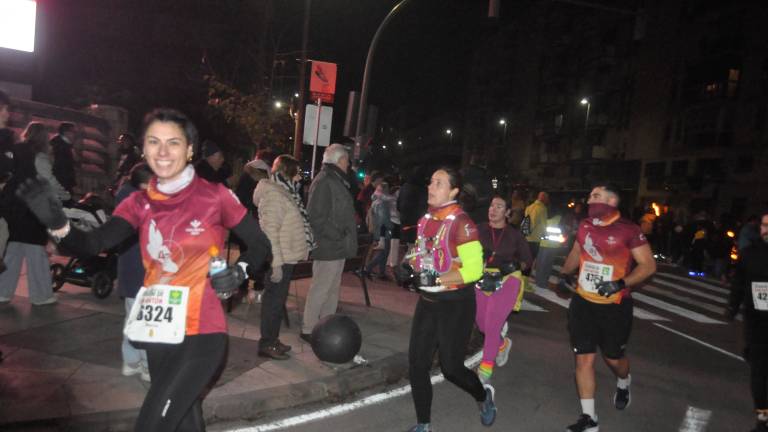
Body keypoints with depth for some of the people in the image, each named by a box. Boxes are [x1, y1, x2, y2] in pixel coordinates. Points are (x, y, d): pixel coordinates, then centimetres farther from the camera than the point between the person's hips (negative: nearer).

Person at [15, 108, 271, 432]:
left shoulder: (214, 196, -9)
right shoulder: (140, 204, 3)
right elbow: (93, 244, -12)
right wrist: (58, 223, -30)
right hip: (159, 333, 5)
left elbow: (260, 244, -1)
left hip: (200, 333, -5)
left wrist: (240, 272, -18)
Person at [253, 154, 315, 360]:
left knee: (278, 299, 16)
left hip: (287, 256, 9)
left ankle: (273, 339, 27)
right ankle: (266, 344, 10)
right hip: (279, 259, -9)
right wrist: (276, 263, -24)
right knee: (274, 300, -1)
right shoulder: (273, 195, -16)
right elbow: (270, 231, -21)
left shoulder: (285, 191, 14)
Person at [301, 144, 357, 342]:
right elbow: (316, 218, -22)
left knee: (333, 289, 17)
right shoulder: (324, 181, -16)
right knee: (320, 289, -1)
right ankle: (308, 329, 10)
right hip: (328, 247, -10)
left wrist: (346, 240, 10)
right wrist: (338, 237, -19)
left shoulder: (337, 180, 16)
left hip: (338, 247, 10)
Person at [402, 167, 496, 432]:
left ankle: (484, 396, 37)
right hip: (428, 302, 7)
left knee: (451, 368, 4)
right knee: (417, 365, 6)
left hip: (455, 305, -7)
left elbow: (474, 269, -22)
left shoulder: (461, 223, -18)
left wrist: (436, 280, -26)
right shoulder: (425, 220, 6)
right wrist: (412, 269, 1)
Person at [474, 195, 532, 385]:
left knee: (492, 325, -8)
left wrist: (516, 265, -6)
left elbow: (528, 260, 11)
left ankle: (486, 365, 11)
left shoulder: (514, 235, 2)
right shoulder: (479, 230, -1)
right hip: (483, 280, 2)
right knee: (482, 324, 10)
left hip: (506, 281, -2)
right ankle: (503, 344, 42)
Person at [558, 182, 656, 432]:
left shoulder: (628, 230, -14)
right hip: (583, 303, 4)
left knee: (613, 357, 14)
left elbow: (648, 265, -13)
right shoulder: (585, 226, 3)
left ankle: (623, 383, 51)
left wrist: (621, 284, -24)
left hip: (614, 306, -4)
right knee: (583, 359, 3)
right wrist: (565, 274, 14)